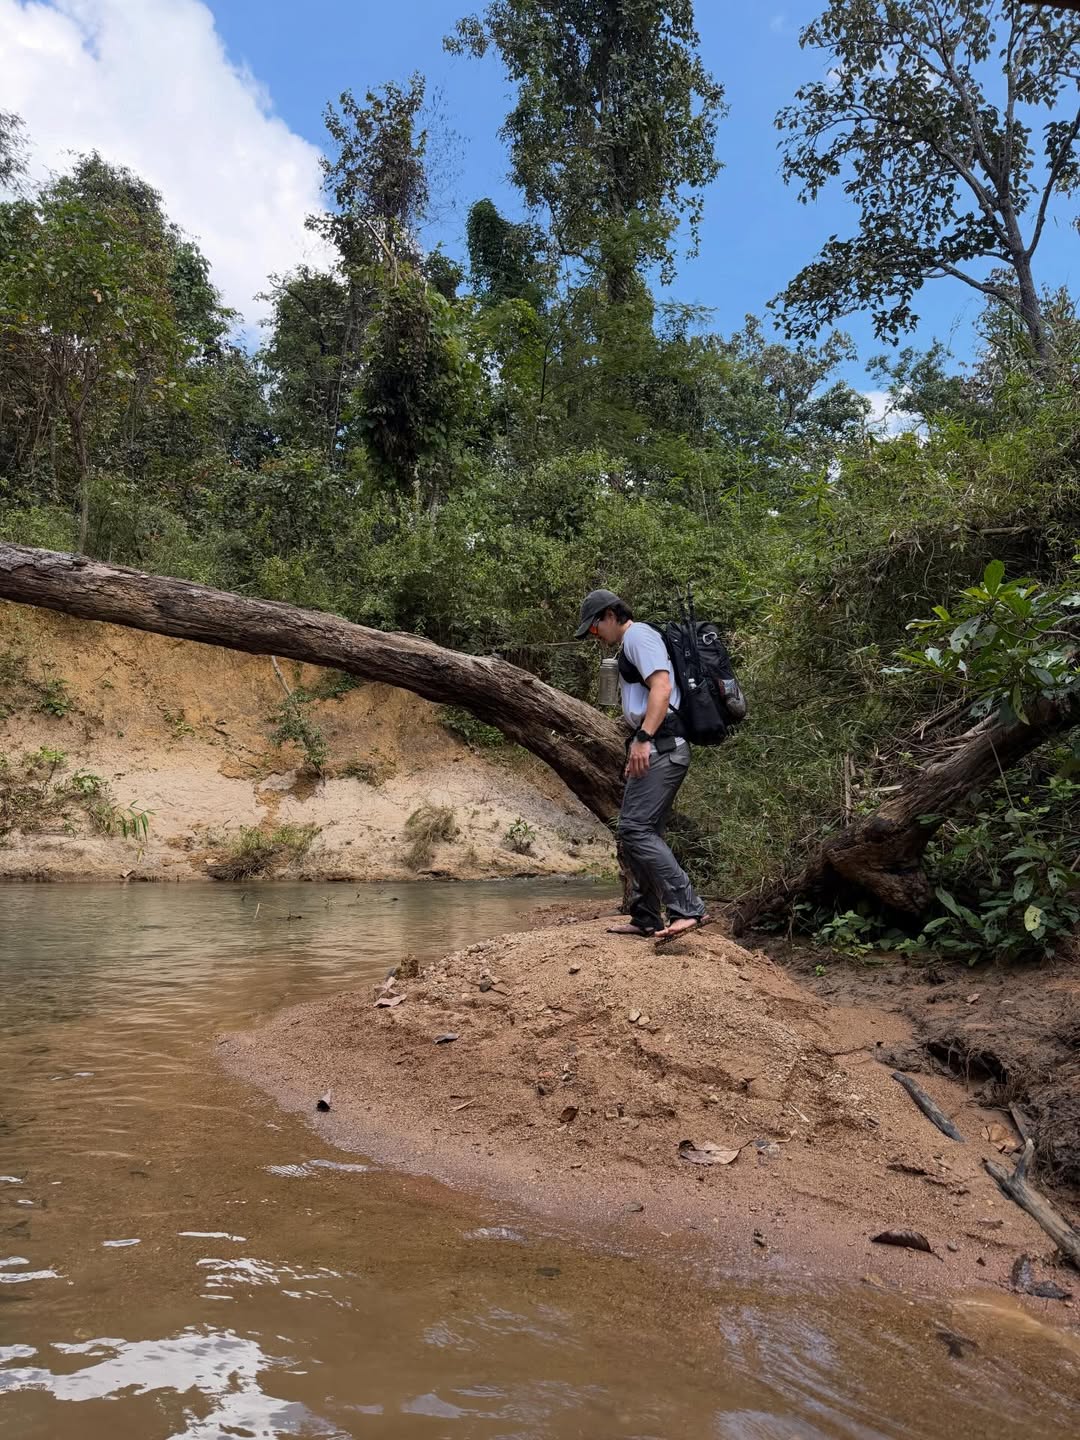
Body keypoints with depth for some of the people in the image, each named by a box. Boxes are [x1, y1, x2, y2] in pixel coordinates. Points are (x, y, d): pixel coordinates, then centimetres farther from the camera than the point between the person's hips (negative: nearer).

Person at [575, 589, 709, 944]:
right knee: (639, 833, 11)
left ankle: (687, 908, -20)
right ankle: (646, 918, 16)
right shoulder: (629, 647, 27)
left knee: (636, 829, -18)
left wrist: (643, 738, -25)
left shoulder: (638, 635, -4)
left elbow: (662, 687, -19)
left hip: (661, 746, -11)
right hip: (654, 749, 11)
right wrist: (637, 748, 23)